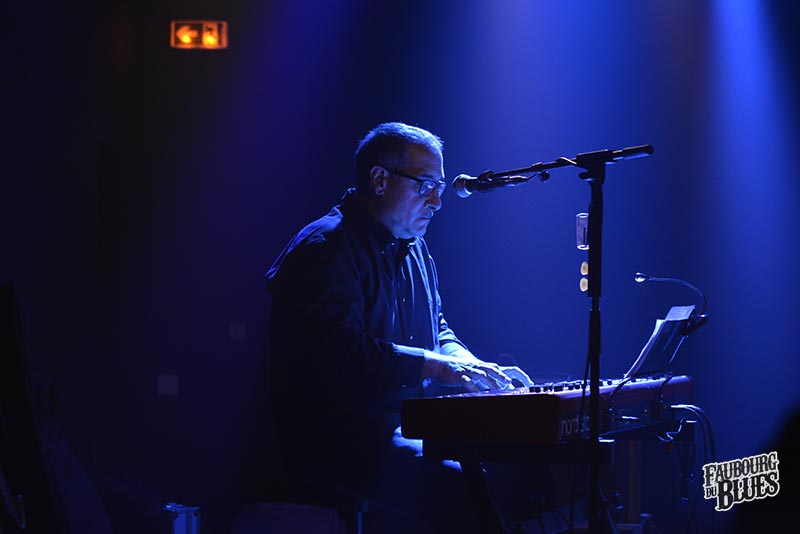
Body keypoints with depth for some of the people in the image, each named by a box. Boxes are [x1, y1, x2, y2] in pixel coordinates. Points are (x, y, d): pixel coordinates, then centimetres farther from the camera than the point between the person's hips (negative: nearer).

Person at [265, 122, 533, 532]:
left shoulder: (415, 250, 21)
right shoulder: (326, 248, -10)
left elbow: (438, 332, 27)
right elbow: (345, 353, -21)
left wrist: (471, 367, 4)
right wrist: (439, 366, -19)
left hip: (408, 429, 9)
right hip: (333, 444, -8)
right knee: (455, 483, -33)